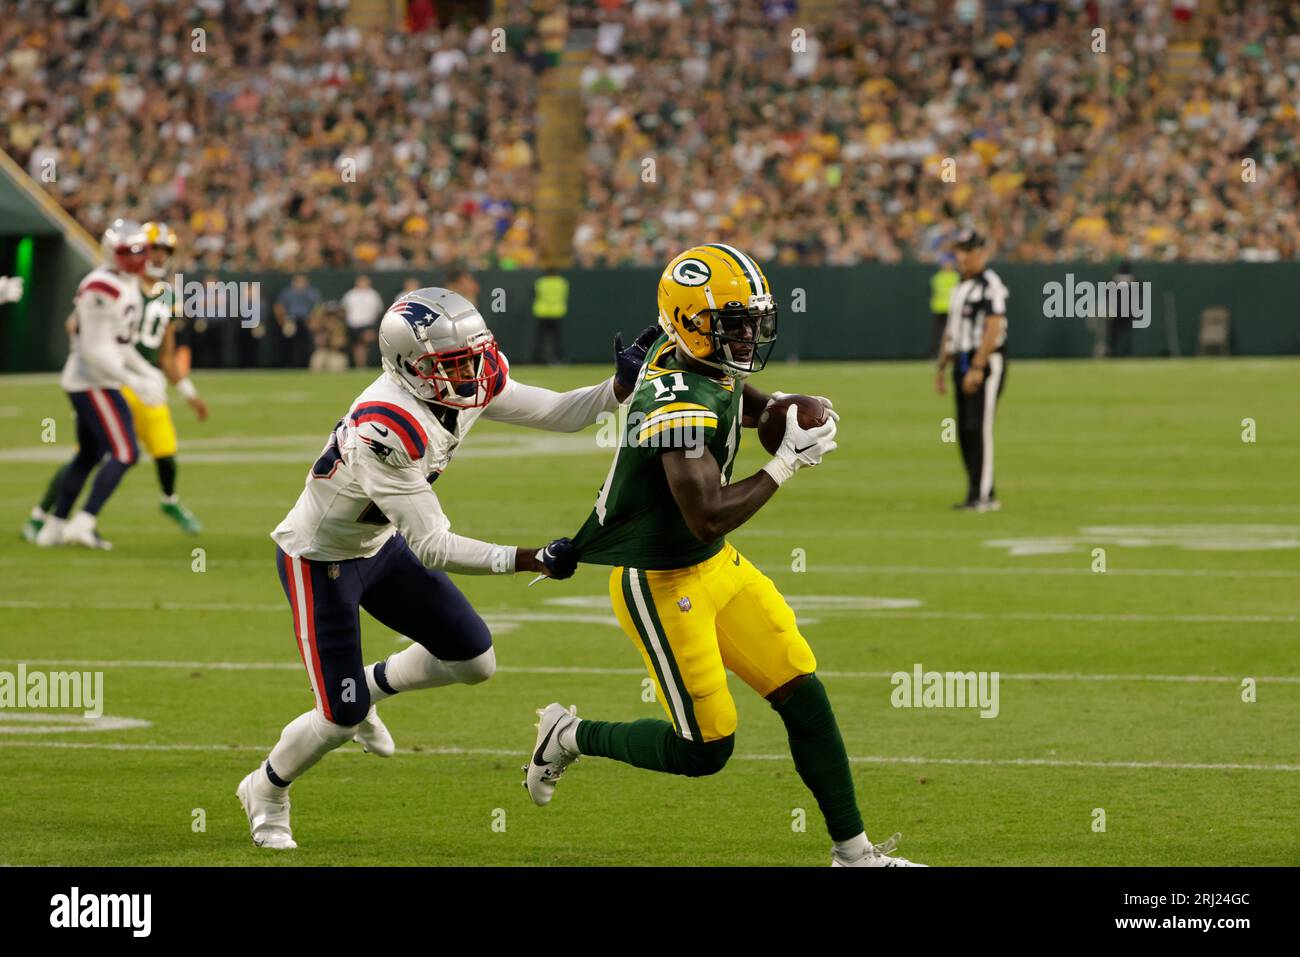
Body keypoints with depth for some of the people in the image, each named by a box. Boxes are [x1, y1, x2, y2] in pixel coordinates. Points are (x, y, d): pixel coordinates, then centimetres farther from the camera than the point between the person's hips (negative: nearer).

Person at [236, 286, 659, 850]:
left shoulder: (470, 385, -16)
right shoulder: (386, 428, -39)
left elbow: (556, 413, -6)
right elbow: (432, 548, -34)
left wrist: (622, 386, -24)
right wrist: (530, 561, -35)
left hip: (378, 545, 8)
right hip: (318, 561, -8)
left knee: (473, 662, 8)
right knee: (342, 720, -4)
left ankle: (371, 685, 34)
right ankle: (265, 791, 25)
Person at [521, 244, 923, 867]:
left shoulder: (705, 366, -2)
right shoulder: (680, 407, -29)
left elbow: (736, 399, 23)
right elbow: (708, 518, -33)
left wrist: (780, 410, 0)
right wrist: (788, 462, -26)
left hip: (716, 566, 9)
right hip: (660, 583, -9)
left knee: (804, 696, 5)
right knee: (703, 751, -2)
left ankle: (853, 851, 12)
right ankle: (571, 737, 21)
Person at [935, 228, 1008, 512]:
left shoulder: (990, 285, -11)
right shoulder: (960, 287, 19)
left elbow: (993, 329, -19)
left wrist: (977, 368, -24)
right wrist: (941, 368, 20)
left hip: (986, 362, -9)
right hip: (962, 364, 9)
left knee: (978, 428, -12)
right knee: (964, 431, 8)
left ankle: (981, 496, -12)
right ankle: (981, 495, 12)